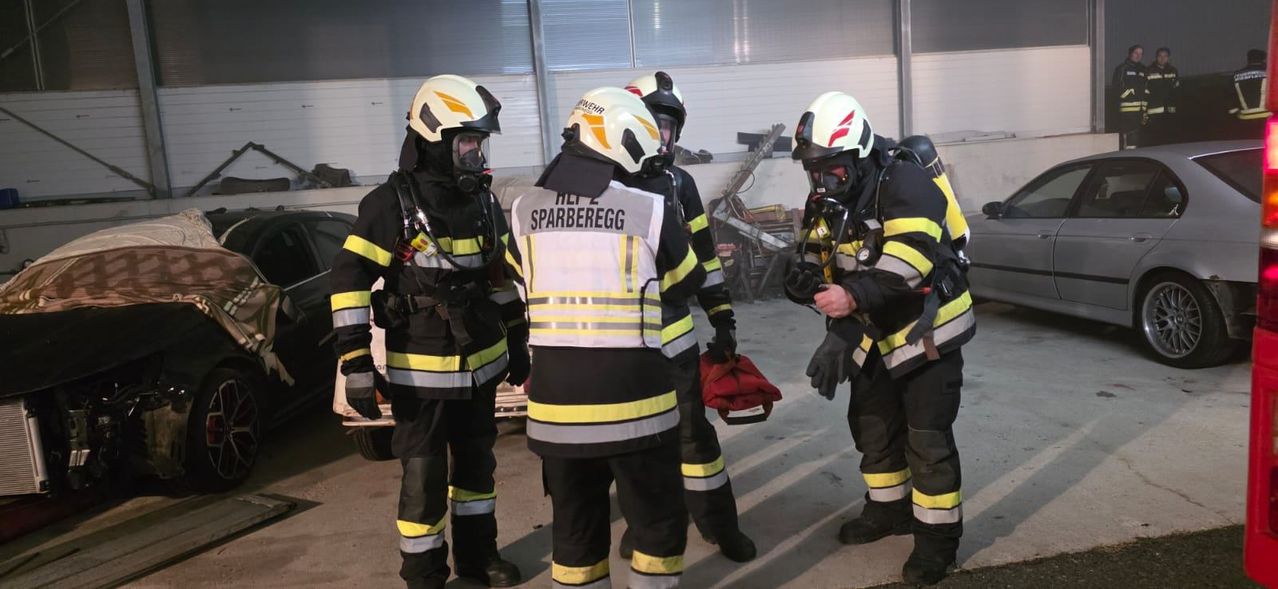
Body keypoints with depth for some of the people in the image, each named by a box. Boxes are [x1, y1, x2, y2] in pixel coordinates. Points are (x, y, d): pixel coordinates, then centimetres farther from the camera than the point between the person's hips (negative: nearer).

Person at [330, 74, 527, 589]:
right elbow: (349, 280, -17)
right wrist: (356, 364, -21)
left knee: (476, 462, 19)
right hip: (421, 370, -6)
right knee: (425, 477, 3)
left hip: (481, 363, 6)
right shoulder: (392, 203, -14)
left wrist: (517, 342, 15)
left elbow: (504, 274, 14)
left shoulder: (482, 200, 5)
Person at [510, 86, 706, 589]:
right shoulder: (649, 209, -9)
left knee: (575, 525, 18)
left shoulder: (525, 210, 2)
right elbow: (688, 284, 6)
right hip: (630, 393, -4)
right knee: (658, 518, 15)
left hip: (556, 396, 4)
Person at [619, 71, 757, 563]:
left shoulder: (679, 184, 6)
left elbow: (703, 256, 10)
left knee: (692, 427, 6)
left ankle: (719, 523, 21)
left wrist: (723, 318, 7)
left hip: (671, 331, 2)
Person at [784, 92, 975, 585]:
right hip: (876, 333, 8)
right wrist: (808, 277, -18)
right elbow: (823, 255, 6)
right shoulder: (826, 203, 2)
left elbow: (910, 259, -36)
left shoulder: (903, 184, -24)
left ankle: (938, 535, 11)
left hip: (926, 327, -8)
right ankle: (889, 508, 36)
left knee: (927, 438, -4)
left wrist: (854, 297, -45)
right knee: (871, 425, 18)